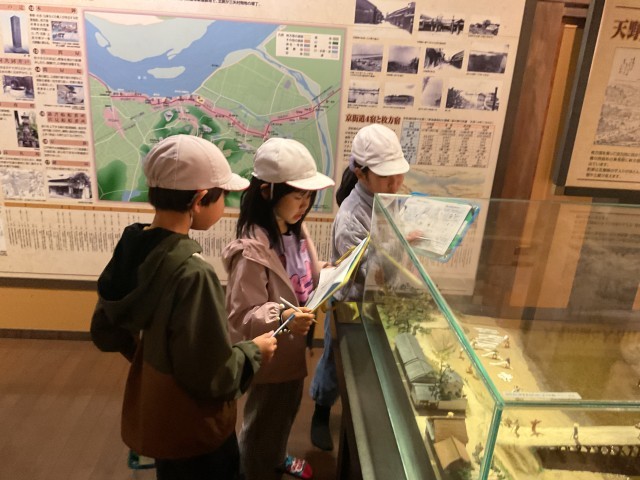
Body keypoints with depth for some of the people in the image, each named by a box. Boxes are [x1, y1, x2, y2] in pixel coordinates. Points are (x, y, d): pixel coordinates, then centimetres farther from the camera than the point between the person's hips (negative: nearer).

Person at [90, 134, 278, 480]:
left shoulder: (131, 250, -10)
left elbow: (105, 332, 3)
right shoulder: (192, 273, -34)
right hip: (191, 432, -7)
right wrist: (253, 352, -12)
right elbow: (209, 377, -28)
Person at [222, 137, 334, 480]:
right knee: (264, 422, 17)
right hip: (270, 355, -9)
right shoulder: (251, 250, -31)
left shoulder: (296, 230, -3)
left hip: (293, 347, 9)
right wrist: (281, 317, -42)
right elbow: (242, 316, -26)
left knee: (285, 413, 31)